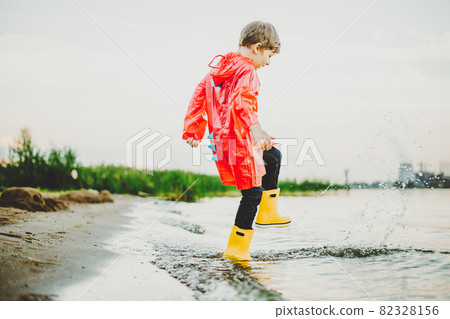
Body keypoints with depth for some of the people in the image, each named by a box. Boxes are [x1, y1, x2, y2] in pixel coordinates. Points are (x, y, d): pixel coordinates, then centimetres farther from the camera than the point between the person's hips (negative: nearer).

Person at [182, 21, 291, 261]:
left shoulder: (220, 67, 13)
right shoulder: (246, 70, -15)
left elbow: (199, 96, 14)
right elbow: (242, 101, -32)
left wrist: (193, 131, 15)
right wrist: (256, 129, -44)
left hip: (221, 138, 10)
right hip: (239, 141, -10)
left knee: (274, 157, 27)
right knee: (253, 193, 0)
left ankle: (267, 214, 31)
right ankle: (236, 248, 6)